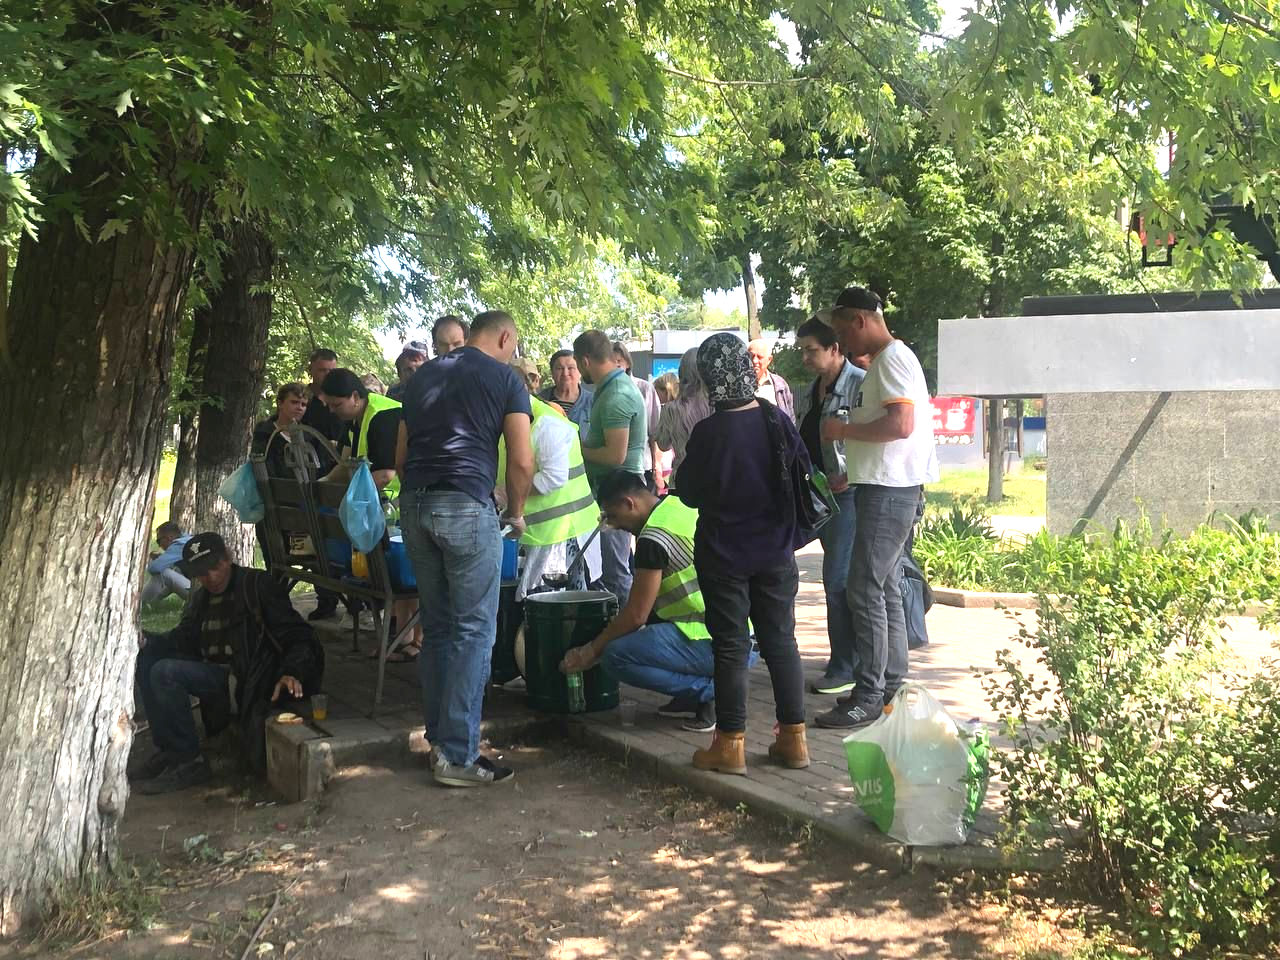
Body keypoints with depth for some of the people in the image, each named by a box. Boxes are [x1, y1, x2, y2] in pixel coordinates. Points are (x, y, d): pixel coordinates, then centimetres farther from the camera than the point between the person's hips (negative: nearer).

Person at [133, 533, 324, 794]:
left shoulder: (257, 584, -7)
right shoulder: (200, 599, 17)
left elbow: (297, 635, -13)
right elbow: (184, 639, 6)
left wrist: (291, 672, -32)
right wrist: (146, 639, -15)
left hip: (248, 681, -8)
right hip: (219, 674, 8)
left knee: (166, 673, -22)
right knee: (146, 659, -3)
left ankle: (189, 762, -14)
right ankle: (168, 750, -1)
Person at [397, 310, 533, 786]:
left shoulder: (423, 376, 21)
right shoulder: (504, 378, 3)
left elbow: (400, 456, 22)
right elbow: (521, 461, -4)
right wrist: (516, 513, 11)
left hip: (414, 505, 7)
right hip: (467, 506, -6)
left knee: (436, 627, 14)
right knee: (473, 631, -2)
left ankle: (439, 736, 20)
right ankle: (457, 755, -2)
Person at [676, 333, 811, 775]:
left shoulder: (709, 432, -17)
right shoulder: (777, 420, -5)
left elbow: (689, 493, -7)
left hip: (724, 553, -3)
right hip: (776, 550, 4)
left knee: (730, 644, 4)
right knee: (781, 640, 12)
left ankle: (730, 744, 9)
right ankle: (793, 738, 16)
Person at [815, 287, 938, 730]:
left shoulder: (893, 359, -13)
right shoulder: (883, 361, 19)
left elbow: (901, 425, -26)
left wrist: (844, 430, -15)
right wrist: (850, 474, 20)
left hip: (890, 490, -11)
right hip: (883, 487, 11)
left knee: (866, 589, -9)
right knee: (885, 588, 15)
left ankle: (868, 697, -5)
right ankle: (891, 685, 24)